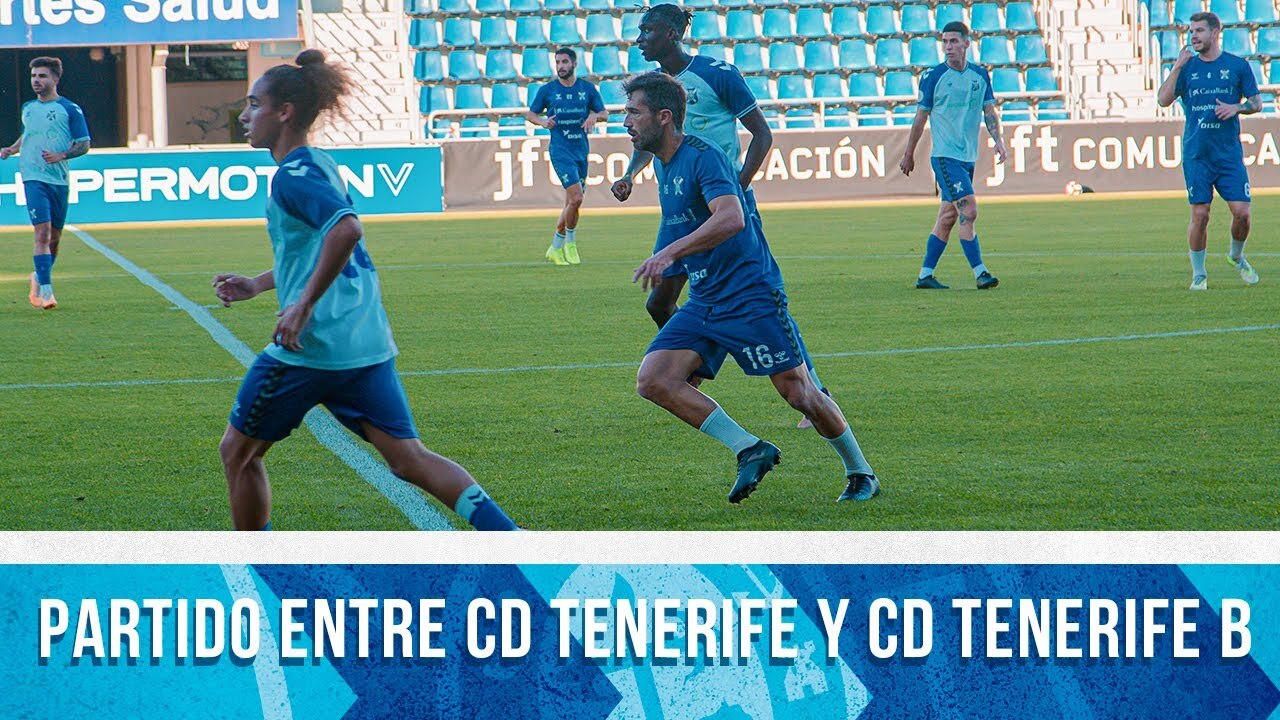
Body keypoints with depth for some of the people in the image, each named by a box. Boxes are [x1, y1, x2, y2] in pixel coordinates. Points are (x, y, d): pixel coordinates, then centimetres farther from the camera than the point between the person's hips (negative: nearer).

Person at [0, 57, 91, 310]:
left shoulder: (70, 109, 0)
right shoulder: (28, 108, 11)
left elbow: (84, 144, -1)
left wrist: (61, 156, -16)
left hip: (59, 179, 0)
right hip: (33, 178, 0)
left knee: (55, 237, 8)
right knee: (43, 232, -15)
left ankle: (39, 278, 32)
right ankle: (45, 289, -17)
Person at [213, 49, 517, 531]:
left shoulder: (293, 175, -10)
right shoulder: (320, 165, 18)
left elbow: (346, 228, -28)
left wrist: (303, 306, -25)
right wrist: (258, 285, 33)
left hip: (310, 348, -9)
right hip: (367, 343, 9)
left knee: (238, 452, 10)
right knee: (409, 459, 2)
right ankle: (510, 539, -13)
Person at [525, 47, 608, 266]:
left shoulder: (587, 88, 8)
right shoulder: (547, 90, 2)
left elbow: (604, 113, 11)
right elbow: (530, 114, 10)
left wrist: (595, 116, -12)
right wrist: (542, 121, -12)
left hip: (582, 151, 4)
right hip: (560, 150, -4)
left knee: (571, 203, 8)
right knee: (576, 198, -19)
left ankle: (555, 248, 22)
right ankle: (570, 243, -1)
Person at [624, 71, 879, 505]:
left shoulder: (702, 157, -17)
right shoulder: (661, 165, 11)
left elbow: (731, 218, -34)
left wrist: (669, 253, -40)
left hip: (750, 296, -8)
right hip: (702, 303, 8)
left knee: (799, 395, -4)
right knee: (653, 381, -11)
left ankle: (861, 473, 18)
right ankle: (750, 451, -8)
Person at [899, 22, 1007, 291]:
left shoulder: (981, 75, 8)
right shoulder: (934, 77, -4)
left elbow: (989, 111, 11)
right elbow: (921, 117, 2)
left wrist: (998, 140, -6)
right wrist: (909, 154, 7)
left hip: (968, 157, 6)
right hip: (945, 155, -6)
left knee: (948, 217, 8)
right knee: (968, 212, -15)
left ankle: (925, 275, 16)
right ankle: (980, 273, -15)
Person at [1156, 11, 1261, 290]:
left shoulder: (1237, 66, 6)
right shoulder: (1187, 66, 7)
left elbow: (1256, 102, 9)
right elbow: (1163, 100, -3)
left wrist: (1236, 108, -10)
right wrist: (1177, 67, -10)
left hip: (1230, 152, 0)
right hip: (1196, 153, 0)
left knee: (1241, 212, -5)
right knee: (1199, 214, -4)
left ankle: (1236, 256, 24)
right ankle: (1198, 275, 8)